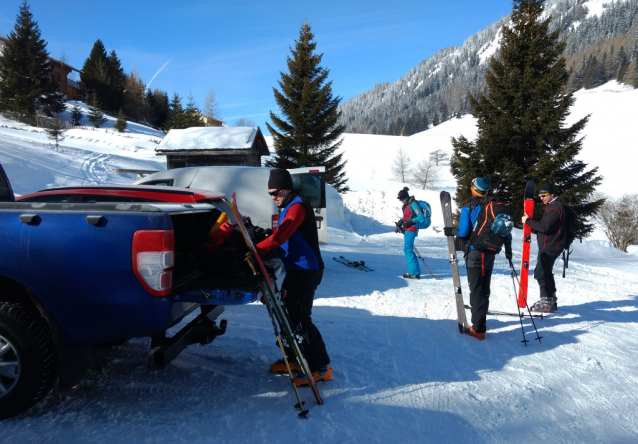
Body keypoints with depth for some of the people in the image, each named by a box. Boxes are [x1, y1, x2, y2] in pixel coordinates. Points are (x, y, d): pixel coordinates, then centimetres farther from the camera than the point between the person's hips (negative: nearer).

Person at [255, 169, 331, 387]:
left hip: (306, 271, -10)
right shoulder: (289, 208, 19)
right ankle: (294, 358, 29)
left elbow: (281, 236, -27)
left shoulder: (298, 206, -14)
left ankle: (320, 367, -2)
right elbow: (284, 238, 19)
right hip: (296, 270, 10)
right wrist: (261, 249, 8)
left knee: (301, 318, -10)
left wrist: (257, 249, -30)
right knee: (289, 314, 16)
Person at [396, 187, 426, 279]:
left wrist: (410, 221, -23)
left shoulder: (413, 204, -16)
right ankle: (413, 271, 21)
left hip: (411, 229, -10)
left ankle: (415, 273, -7)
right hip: (407, 229, 10)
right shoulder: (407, 204, 13)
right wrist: (401, 221, 6)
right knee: (408, 250, 14)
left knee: (408, 250, -9)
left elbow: (421, 217, -18)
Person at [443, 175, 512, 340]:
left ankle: (478, 329, -1)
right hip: (491, 253, 5)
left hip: (475, 253, -5)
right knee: (485, 288, 17)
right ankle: (480, 320, 31)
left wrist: (451, 231, 4)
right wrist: (508, 249, 19)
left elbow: (463, 232, -16)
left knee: (476, 290, -2)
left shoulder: (468, 207, -12)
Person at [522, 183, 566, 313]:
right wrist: (530, 221, 4)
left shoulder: (554, 208, -16)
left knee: (541, 273, -10)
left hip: (550, 247, -11)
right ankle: (551, 301, 27)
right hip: (548, 246, 11)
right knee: (546, 273, 17)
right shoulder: (553, 206, 18)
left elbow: (544, 227, -23)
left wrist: (528, 221, -14)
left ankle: (546, 302, -5)